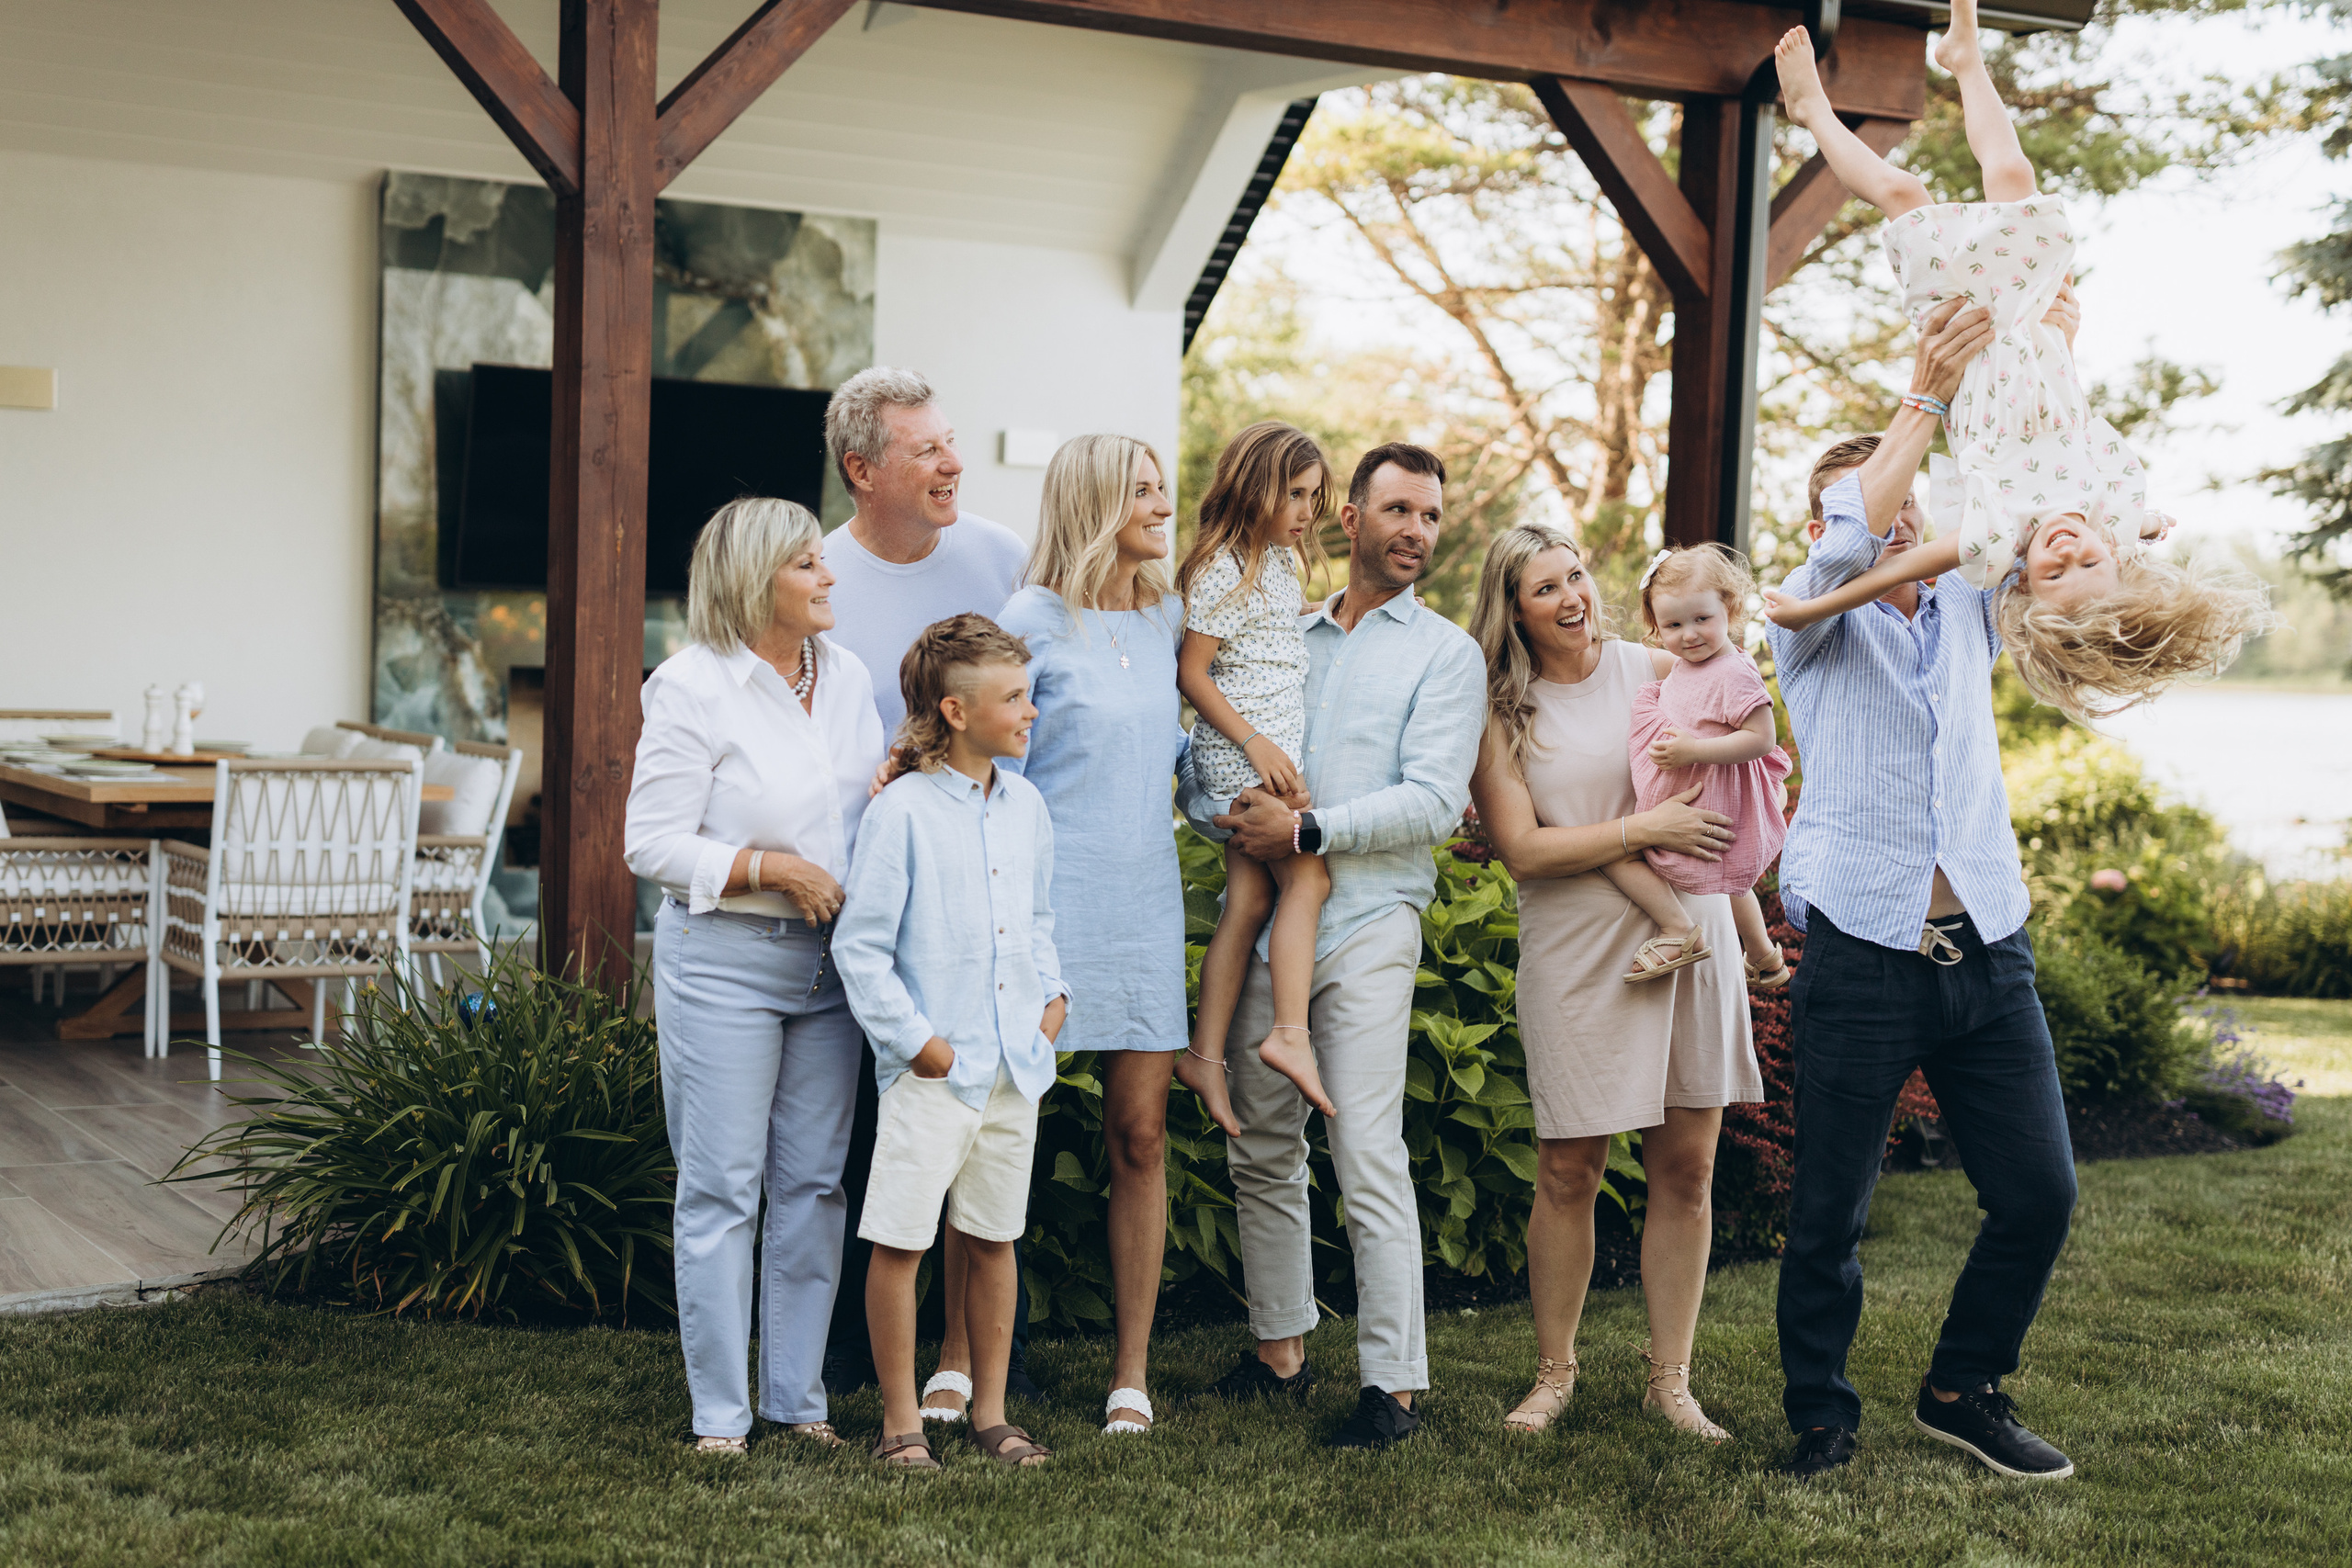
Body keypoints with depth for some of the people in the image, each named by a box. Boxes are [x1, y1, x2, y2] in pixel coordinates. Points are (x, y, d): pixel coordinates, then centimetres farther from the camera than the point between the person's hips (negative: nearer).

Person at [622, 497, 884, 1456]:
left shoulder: (845, 675, 10)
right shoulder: (692, 687, -9)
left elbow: (871, 806, 22)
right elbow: (653, 843, -12)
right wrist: (773, 871, -16)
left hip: (827, 958, 6)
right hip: (722, 957, -6)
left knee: (814, 1181, 9)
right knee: (722, 1187, -1)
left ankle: (796, 1396, 19)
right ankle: (719, 1412, 7)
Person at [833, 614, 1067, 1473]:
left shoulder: (1025, 805, 10)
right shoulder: (903, 810, -10)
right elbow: (860, 944, -10)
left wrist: (1051, 993, 9)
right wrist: (914, 1039, -12)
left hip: (1015, 1064, 6)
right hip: (932, 1070, -6)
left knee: (994, 1239, 13)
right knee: (899, 1240, -3)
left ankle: (990, 1411, 23)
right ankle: (900, 1419, 9)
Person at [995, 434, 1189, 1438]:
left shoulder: (1168, 620, 12)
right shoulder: (1030, 624, -5)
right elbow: (996, 772, -4)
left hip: (1143, 904, 5)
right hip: (1046, 899, -5)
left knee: (1140, 1135, 3)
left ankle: (1132, 1373, 9)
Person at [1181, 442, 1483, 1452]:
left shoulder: (1443, 652, 4)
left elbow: (1434, 801, -8)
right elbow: (1201, 760, 16)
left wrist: (1309, 831, -16)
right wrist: (1227, 816, -6)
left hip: (1367, 924, -5)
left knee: (1368, 1160, -10)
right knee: (1261, 1153, 10)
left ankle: (1392, 1384, -5)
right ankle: (1280, 1353, 22)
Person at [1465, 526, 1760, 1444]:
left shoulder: (1658, 673, 5)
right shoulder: (1499, 714, -1)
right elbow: (1523, 850, -8)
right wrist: (1643, 829, -14)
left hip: (1690, 932, 2)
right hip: (1575, 955, -2)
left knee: (1686, 1169, 4)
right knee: (1568, 1172, 0)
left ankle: (1670, 1379, 14)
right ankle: (1555, 1372, 16)